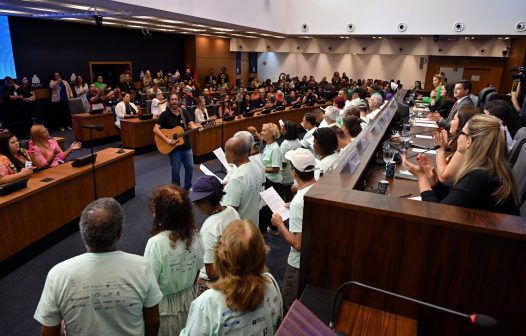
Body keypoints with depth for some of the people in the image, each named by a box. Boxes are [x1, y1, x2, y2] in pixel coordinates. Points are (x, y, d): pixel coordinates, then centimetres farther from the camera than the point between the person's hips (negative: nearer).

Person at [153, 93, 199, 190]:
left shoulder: (185, 113, 5)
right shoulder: (165, 115, -7)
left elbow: (191, 125, -2)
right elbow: (155, 129, -12)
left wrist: (197, 127, -26)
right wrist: (166, 139, -23)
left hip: (186, 146, 4)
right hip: (174, 147, -4)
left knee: (190, 167, 9)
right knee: (175, 170, 3)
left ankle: (187, 187, 29)